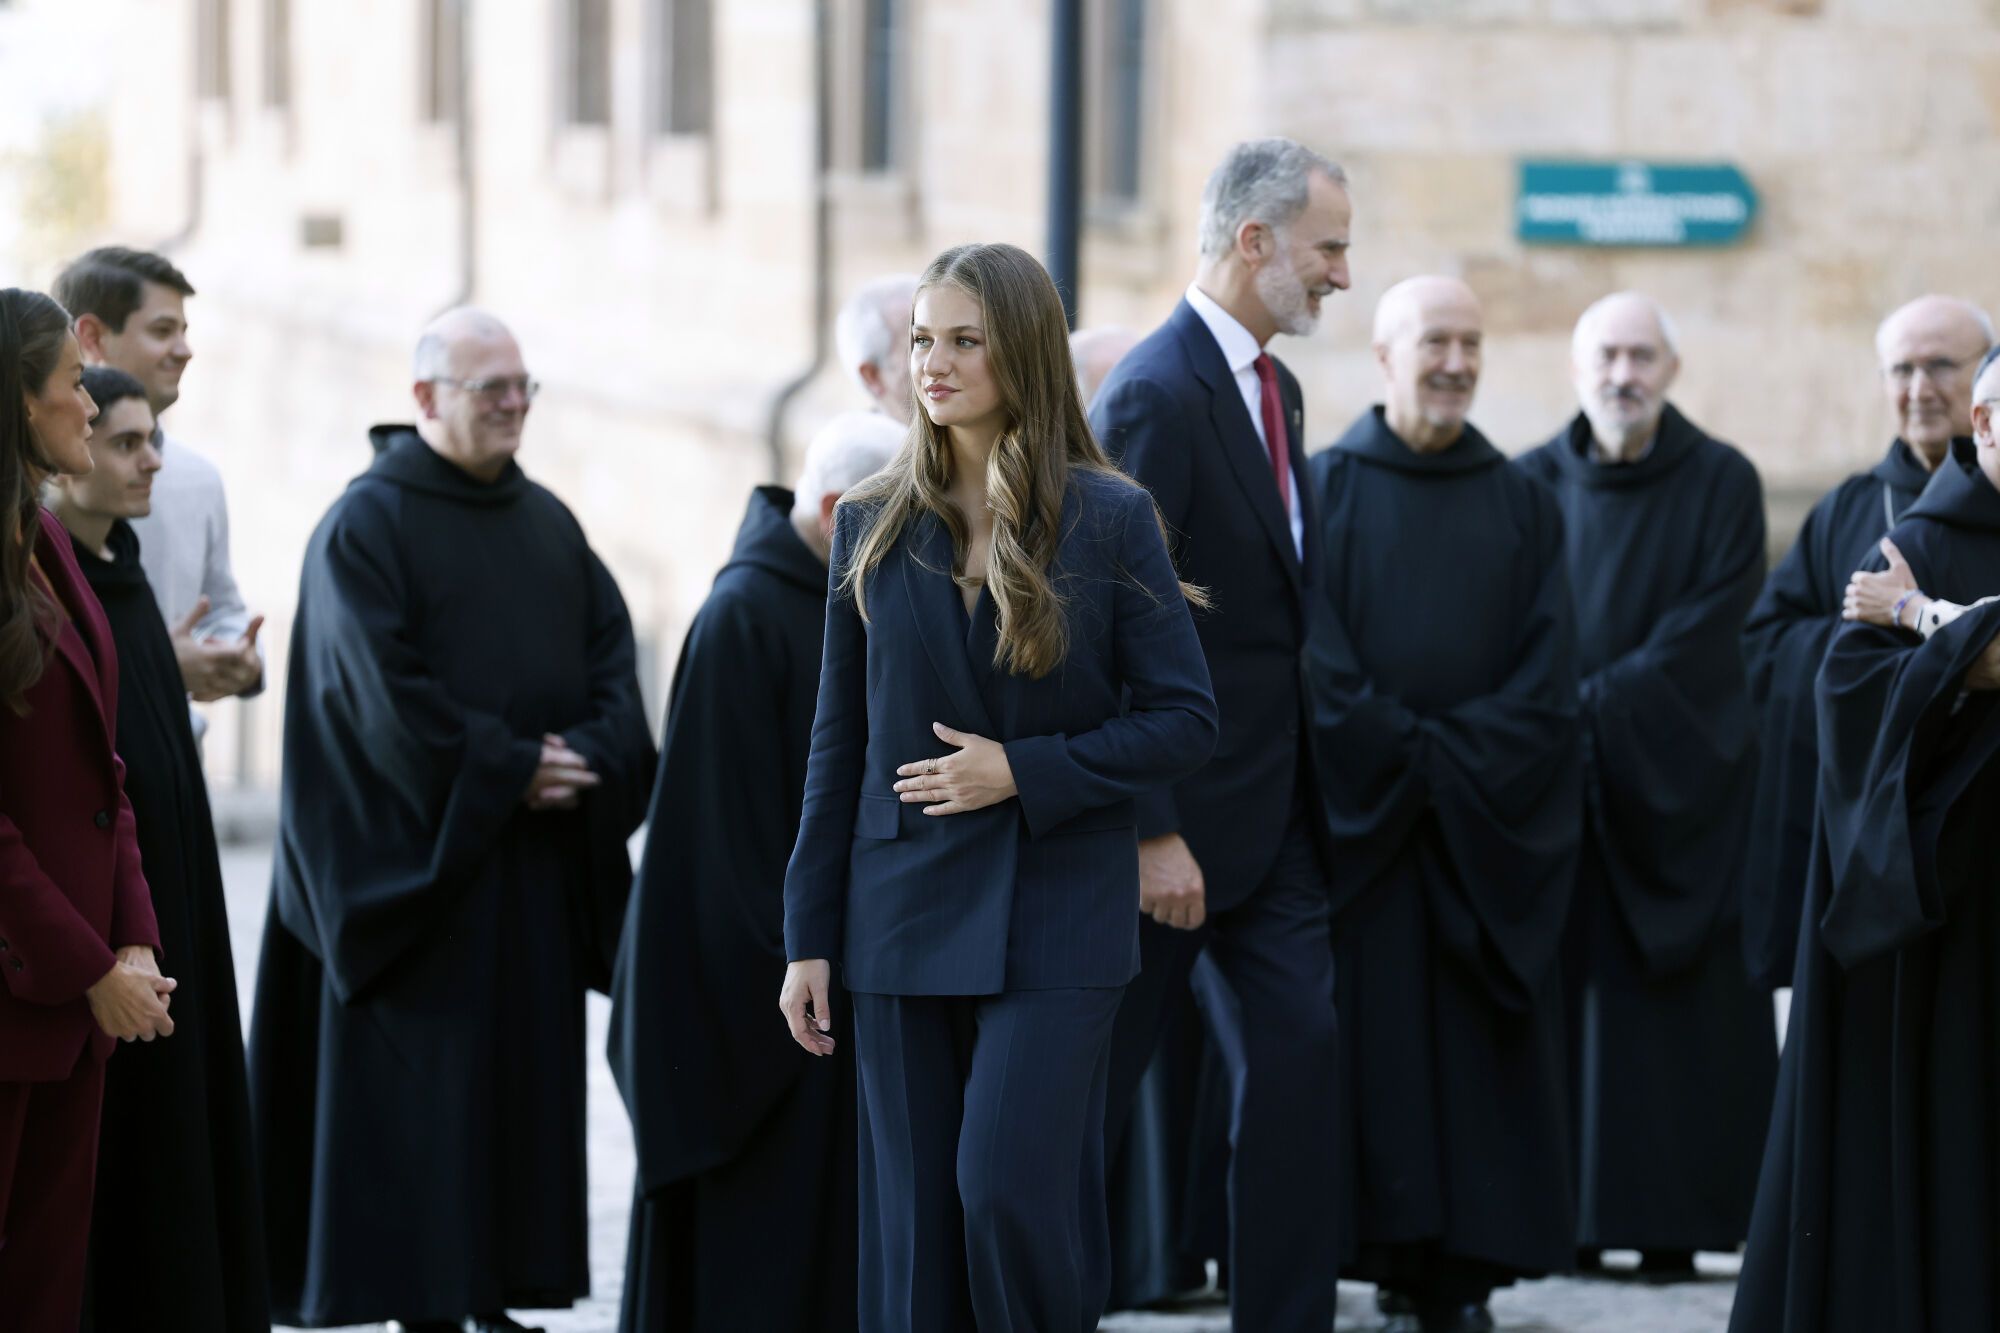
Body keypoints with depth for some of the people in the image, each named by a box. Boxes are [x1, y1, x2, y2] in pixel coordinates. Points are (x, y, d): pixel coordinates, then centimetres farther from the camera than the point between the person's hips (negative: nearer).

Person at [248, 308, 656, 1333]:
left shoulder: (549, 524, 14)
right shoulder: (366, 525, -6)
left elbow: (613, 660, 9)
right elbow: (384, 693, -14)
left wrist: (586, 757, -10)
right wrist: (509, 772, -13)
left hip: (538, 864, 6)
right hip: (418, 855, -6)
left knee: (528, 1084, 5)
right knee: (421, 1093, -5)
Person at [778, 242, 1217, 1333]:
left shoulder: (1109, 519, -2)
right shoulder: (873, 526, 7)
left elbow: (1183, 719, -2)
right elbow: (839, 743, 9)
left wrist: (1024, 771, -13)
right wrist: (809, 938, 6)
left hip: (1056, 914, -3)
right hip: (906, 913, 3)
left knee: (1008, 1191, -14)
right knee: (913, 1226, 4)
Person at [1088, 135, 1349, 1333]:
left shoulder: (1273, 388, 12)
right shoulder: (1158, 395, -16)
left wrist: (1308, 791, 13)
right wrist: (1153, 834, -22)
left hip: (1272, 817, 8)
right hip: (1182, 818, -8)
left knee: (1302, 1059, 3)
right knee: (1097, 1085, 3)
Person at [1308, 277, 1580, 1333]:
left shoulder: (1522, 508, 11)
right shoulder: (1324, 490, 3)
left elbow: (1547, 676, 3)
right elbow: (1314, 660, -5)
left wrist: (1458, 761, -9)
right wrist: (1399, 755, -12)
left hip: (1490, 838, 2)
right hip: (1356, 822, -2)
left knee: (1481, 1056, 0)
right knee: (1377, 1043, -4)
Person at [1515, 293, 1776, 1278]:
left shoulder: (1722, 485, 0)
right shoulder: (1532, 487, 8)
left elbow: (1705, 635, -7)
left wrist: (1596, 705, -13)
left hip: (1678, 781, -2)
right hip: (1559, 787, 2)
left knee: (1679, 1008, -4)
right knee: (1567, 996, -1)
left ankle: (1674, 1221, 0)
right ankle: (1569, 1217, 2)